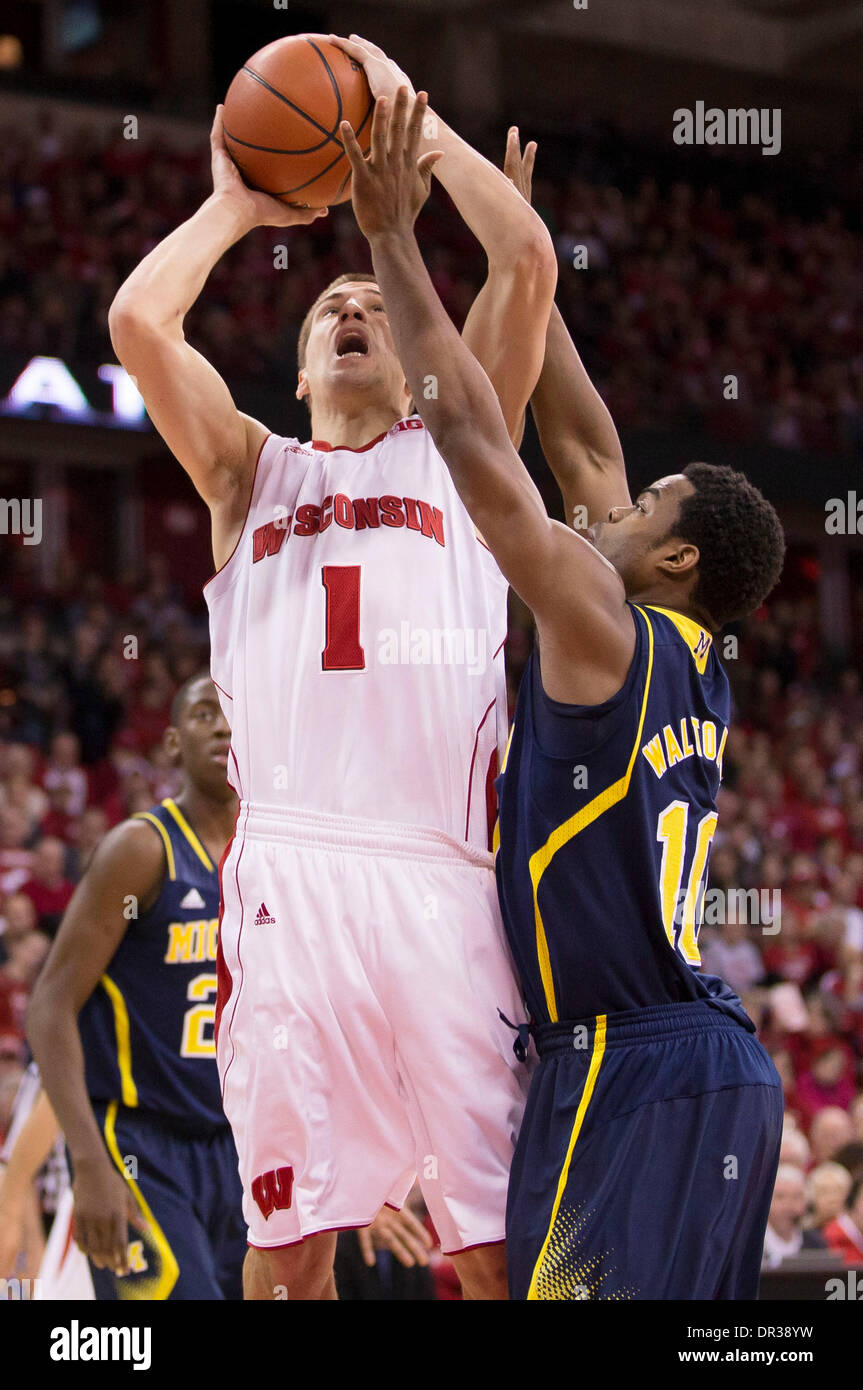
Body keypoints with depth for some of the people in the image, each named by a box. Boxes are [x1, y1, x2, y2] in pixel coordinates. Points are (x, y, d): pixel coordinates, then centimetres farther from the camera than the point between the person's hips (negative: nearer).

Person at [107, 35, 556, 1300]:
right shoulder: (254, 471, 23)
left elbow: (528, 261, 9)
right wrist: (236, 206, 22)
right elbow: (138, 319, 8)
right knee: (289, 1232, -2)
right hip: (289, 871, 1)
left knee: (491, 1244, -5)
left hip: (442, 874, -1)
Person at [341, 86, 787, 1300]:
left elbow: (468, 433, -9)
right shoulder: (694, 673, 16)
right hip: (721, 1070, 10)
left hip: (636, 1076, -9)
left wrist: (393, 238, -3)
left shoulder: (603, 629, -7)